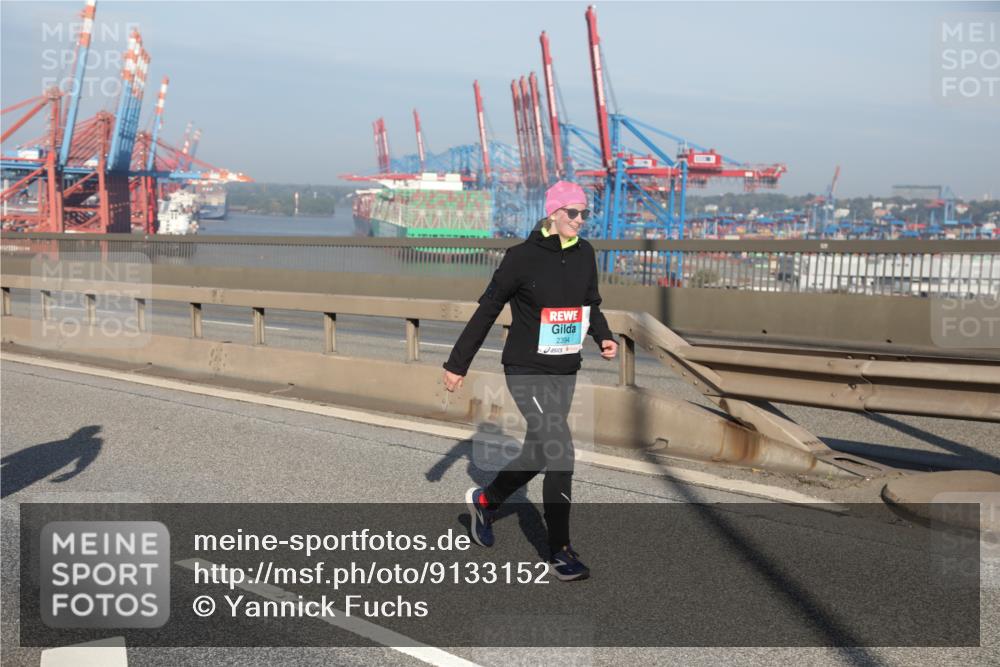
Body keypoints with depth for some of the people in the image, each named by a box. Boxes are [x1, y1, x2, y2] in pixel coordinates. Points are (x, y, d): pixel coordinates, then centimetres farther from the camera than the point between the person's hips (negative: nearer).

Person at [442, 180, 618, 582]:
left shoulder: (584, 254, 4)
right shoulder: (523, 257, -12)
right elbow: (487, 310, -6)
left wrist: (604, 337, -3)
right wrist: (458, 364, -3)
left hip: (565, 372, 7)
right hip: (527, 371, -7)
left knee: (538, 453, 16)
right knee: (560, 451, -13)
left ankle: (484, 501, 43)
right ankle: (560, 552, -1)